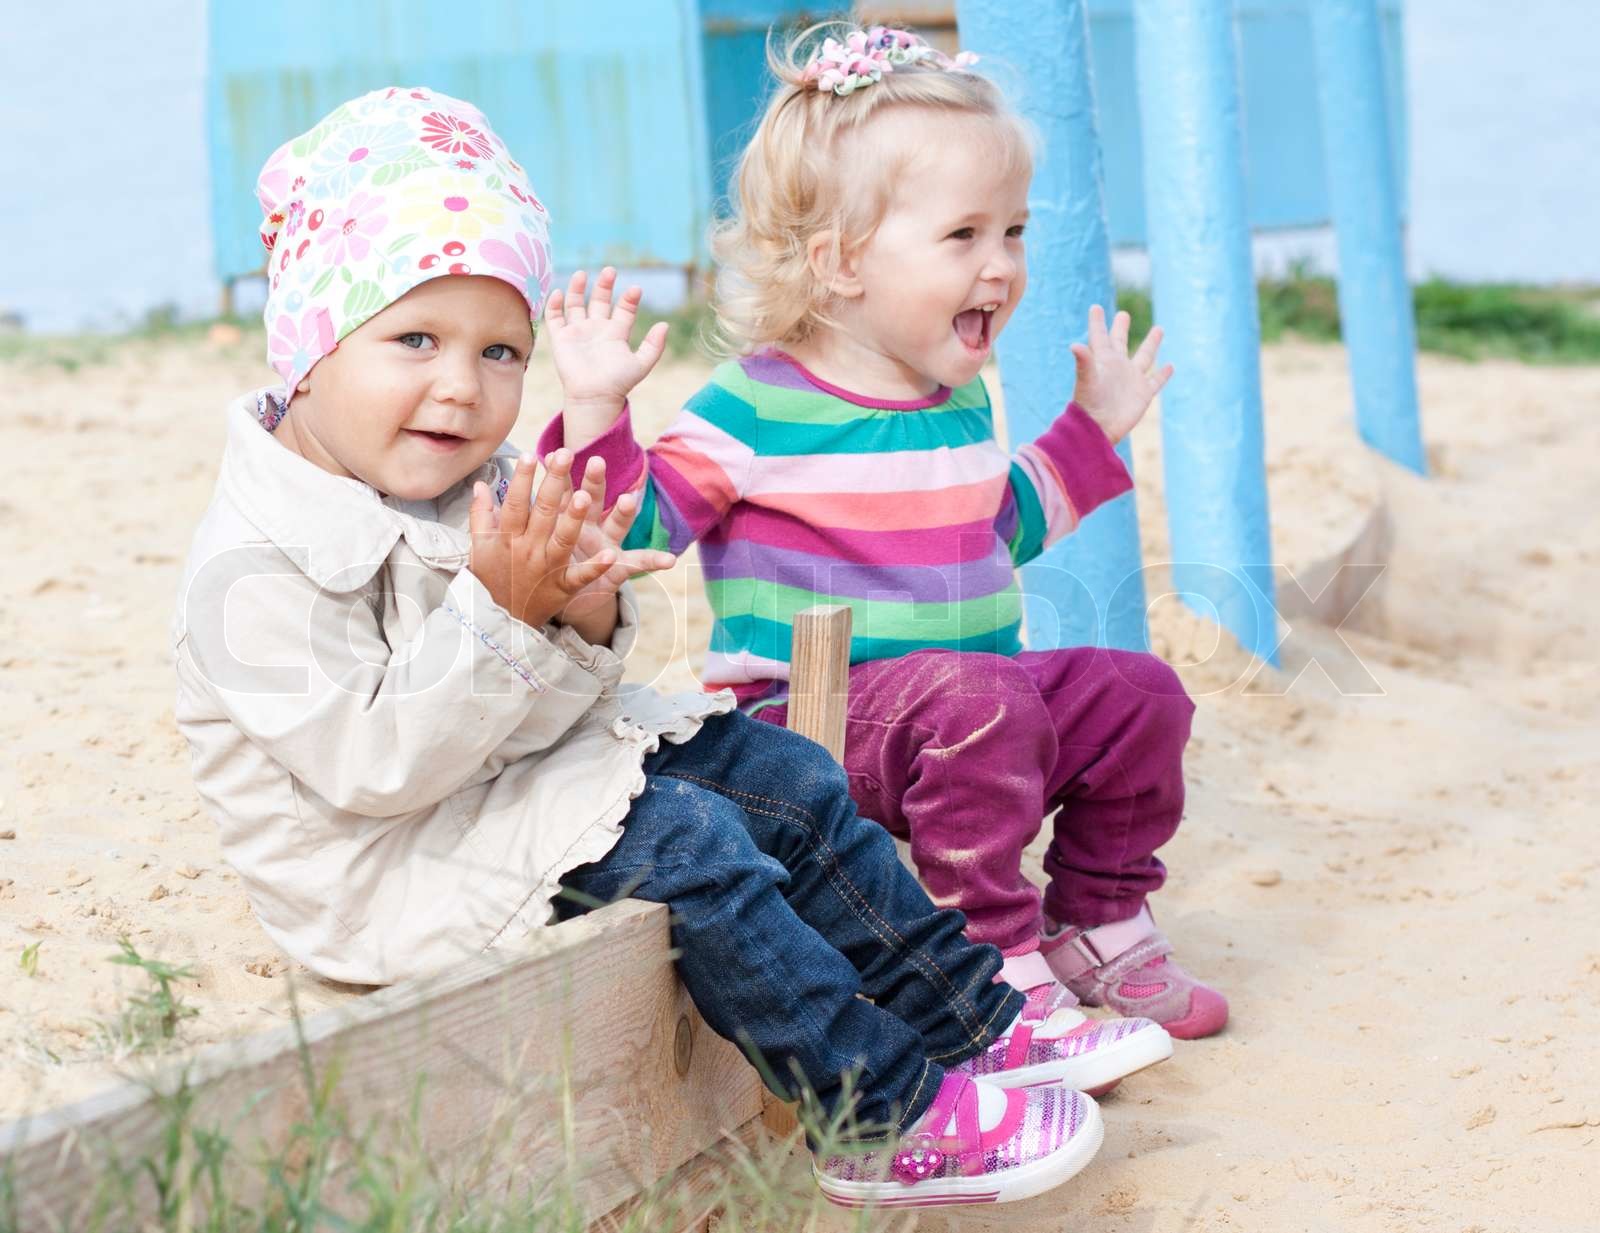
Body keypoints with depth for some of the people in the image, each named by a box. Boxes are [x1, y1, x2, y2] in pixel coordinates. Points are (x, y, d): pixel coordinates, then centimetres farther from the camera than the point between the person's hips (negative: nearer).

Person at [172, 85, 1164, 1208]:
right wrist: (497, 613, -33)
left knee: (785, 779, 5)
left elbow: (549, 715, 4)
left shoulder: (477, 491, 3)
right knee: (690, 845, -22)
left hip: (526, 773, 9)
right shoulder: (256, 565, -23)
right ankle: (890, 1120, -15)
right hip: (391, 872, -9)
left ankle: (977, 1022, 12)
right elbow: (372, 764, -28)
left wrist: (586, 621, -19)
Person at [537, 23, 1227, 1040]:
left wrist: (1092, 430, 32)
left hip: (965, 708, 8)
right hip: (812, 719, -8)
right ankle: (1001, 969, -23)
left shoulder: (961, 404, 13)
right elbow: (636, 526, -12)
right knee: (979, 699, -34)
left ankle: (1098, 925, 16)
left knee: (1137, 694, -2)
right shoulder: (757, 409, -10)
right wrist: (597, 412, -25)